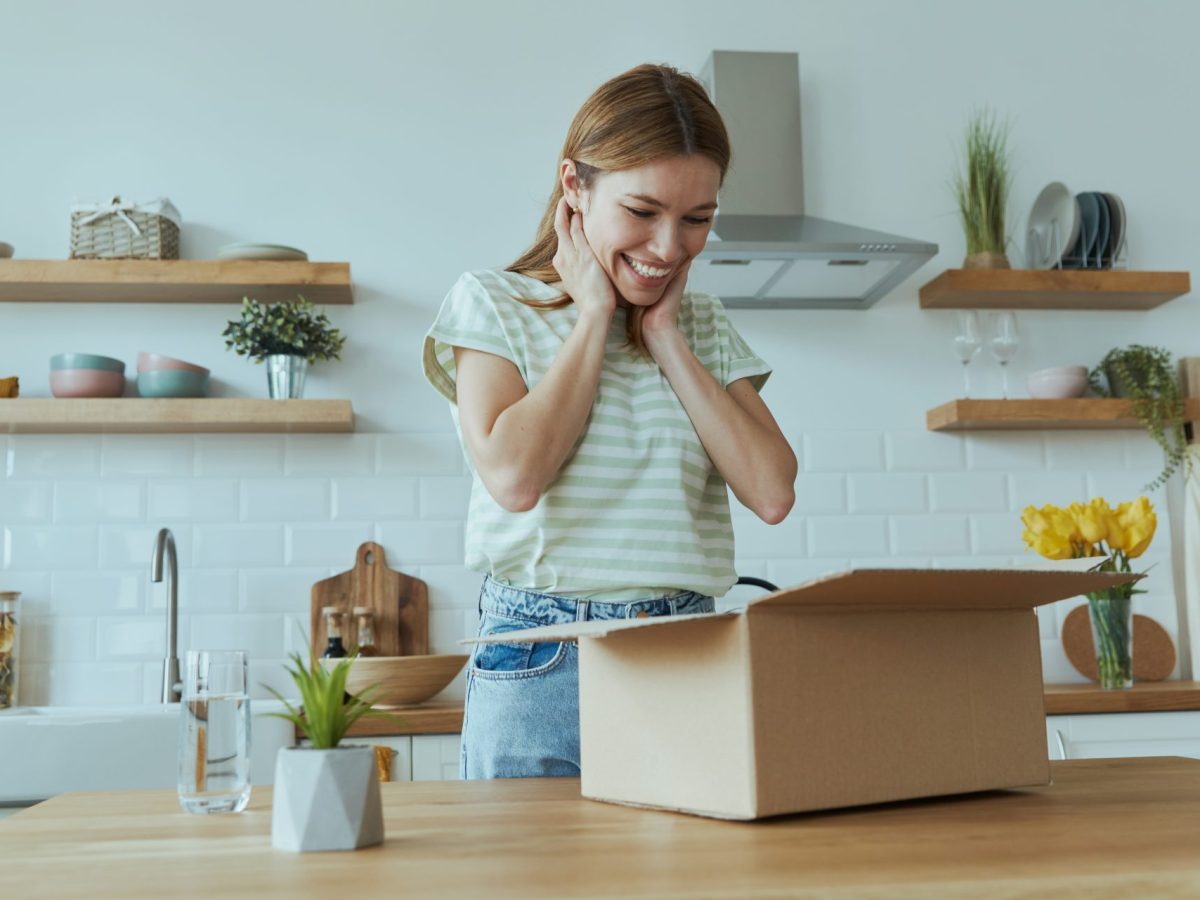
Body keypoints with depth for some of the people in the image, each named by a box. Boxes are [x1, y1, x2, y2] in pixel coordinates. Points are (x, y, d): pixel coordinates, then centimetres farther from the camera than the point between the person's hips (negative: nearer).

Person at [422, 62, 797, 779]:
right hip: (540, 665, -2)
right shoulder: (493, 304, 2)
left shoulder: (704, 325, 11)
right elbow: (513, 475, -16)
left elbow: (773, 493, -3)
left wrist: (665, 337, -2)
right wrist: (594, 314, -7)